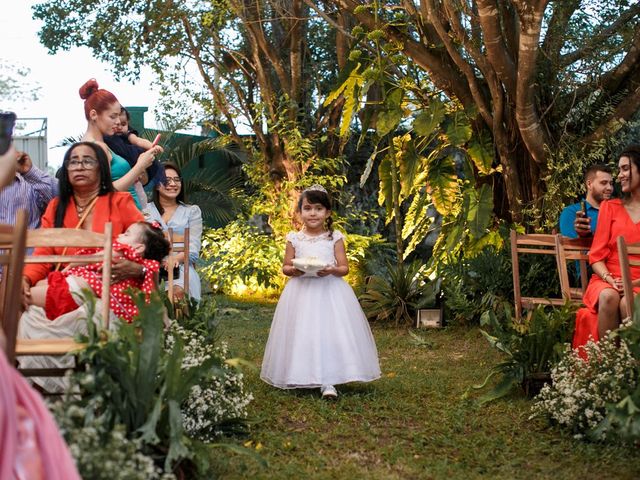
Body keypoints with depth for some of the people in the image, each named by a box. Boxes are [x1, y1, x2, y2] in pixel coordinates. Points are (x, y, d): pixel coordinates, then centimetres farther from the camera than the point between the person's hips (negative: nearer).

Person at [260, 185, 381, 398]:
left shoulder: (335, 238, 2)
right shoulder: (294, 239, 5)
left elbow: (344, 267, 2)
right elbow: (285, 267, 10)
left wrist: (332, 270, -19)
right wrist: (293, 270, -12)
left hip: (329, 291, -1)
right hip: (302, 292, 1)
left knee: (330, 333, -8)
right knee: (302, 334, 0)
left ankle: (327, 382, -7)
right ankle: (300, 377, 13)